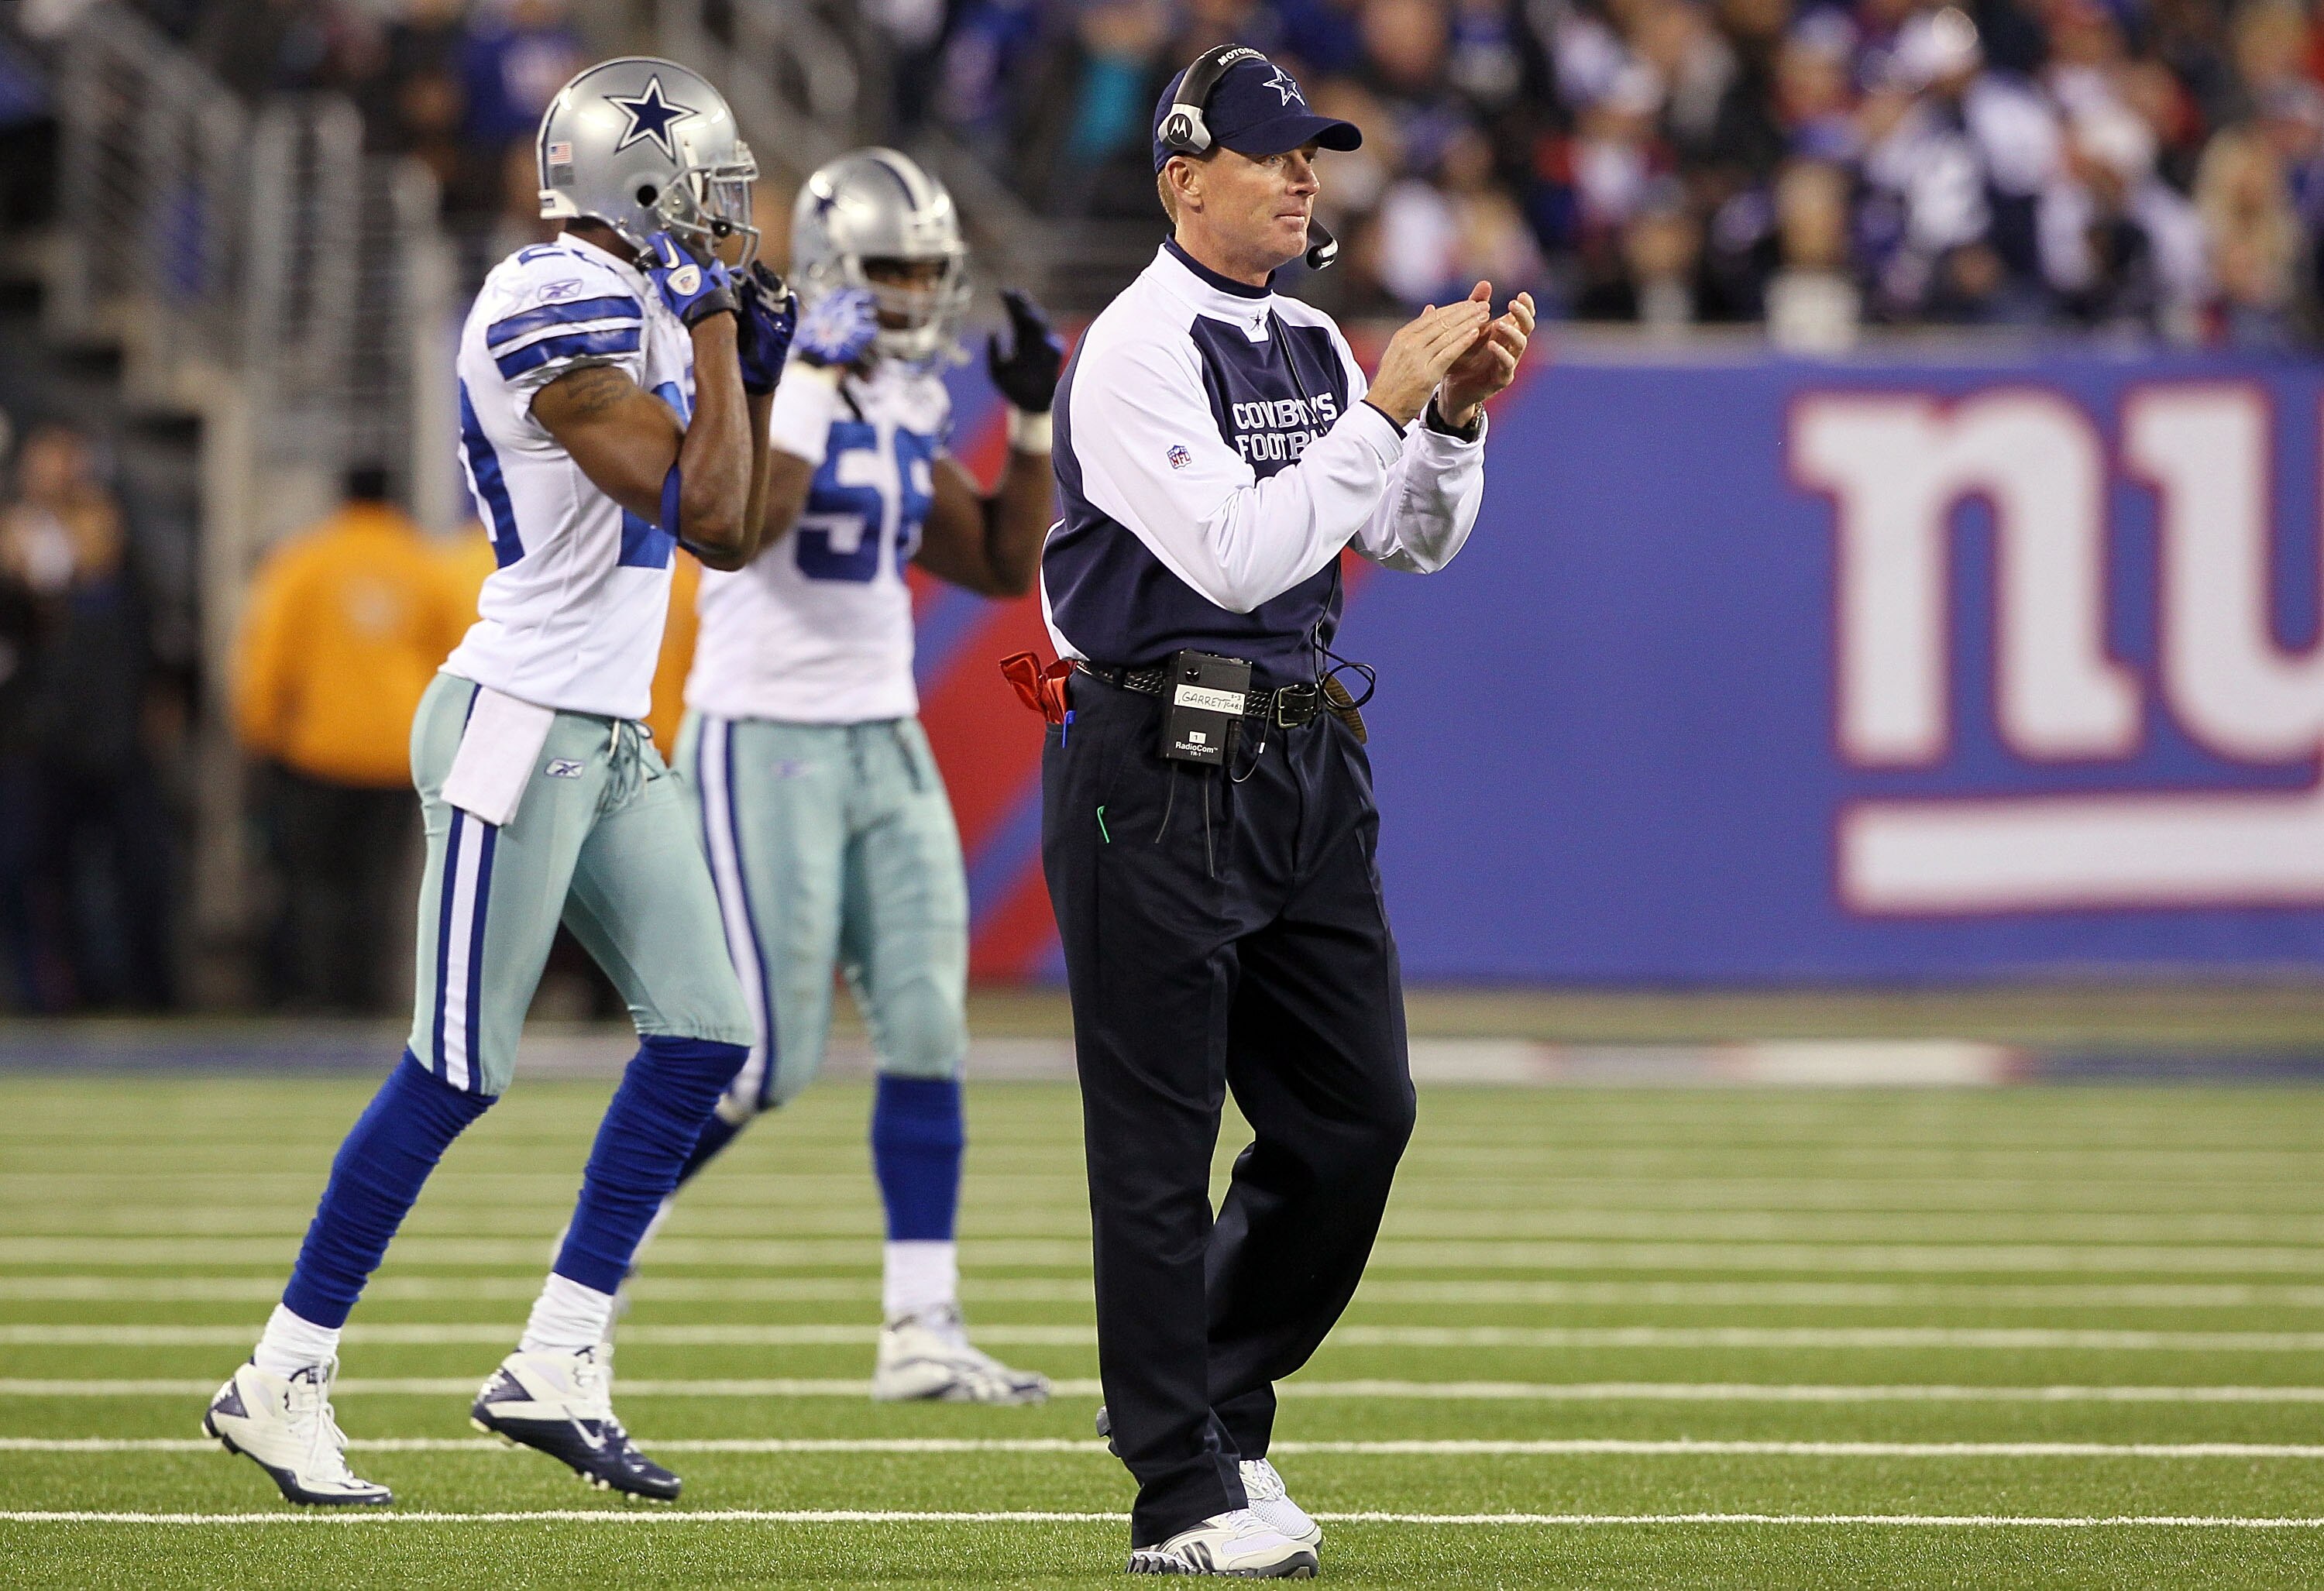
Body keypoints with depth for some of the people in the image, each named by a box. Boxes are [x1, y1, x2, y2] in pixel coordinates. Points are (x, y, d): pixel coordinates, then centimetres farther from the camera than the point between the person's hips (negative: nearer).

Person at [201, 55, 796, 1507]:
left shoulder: (649, 311, 14)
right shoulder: (554, 302, -15)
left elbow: (729, 537, 20)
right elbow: (665, 485, -22)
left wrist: (755, 376, 12)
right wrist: (713, 333, -12)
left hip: (611, 741, 10)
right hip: (518, 728, -10)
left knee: (705, 1030, 3)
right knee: (456, 1073, -7)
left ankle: (556, 1367, 7)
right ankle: (282, 1381, 1)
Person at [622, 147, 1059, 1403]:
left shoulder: (905, 412, 11)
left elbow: (1006, 567, 16)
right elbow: (734, 531, -30)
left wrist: (1031, 423, 6)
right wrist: (816, 388, -30)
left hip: (884, 746, 7)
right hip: (762, 744, -7)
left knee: (927, 1029, -1)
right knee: (766, 1057, -8)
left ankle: (921, 1331, 1)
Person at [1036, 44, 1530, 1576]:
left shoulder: (1313, 343, 14)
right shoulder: (1139, 349, -12)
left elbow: (1416, 541, 15)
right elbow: (1234, 555, -22)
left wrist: (1458, 415, -2)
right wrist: (1387, 409, -21)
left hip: (1305, 761, 8)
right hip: (1158, 766, -8)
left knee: (1358, 1111, 8)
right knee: (1160, 1139, -3)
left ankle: (1218, 1402, 25)